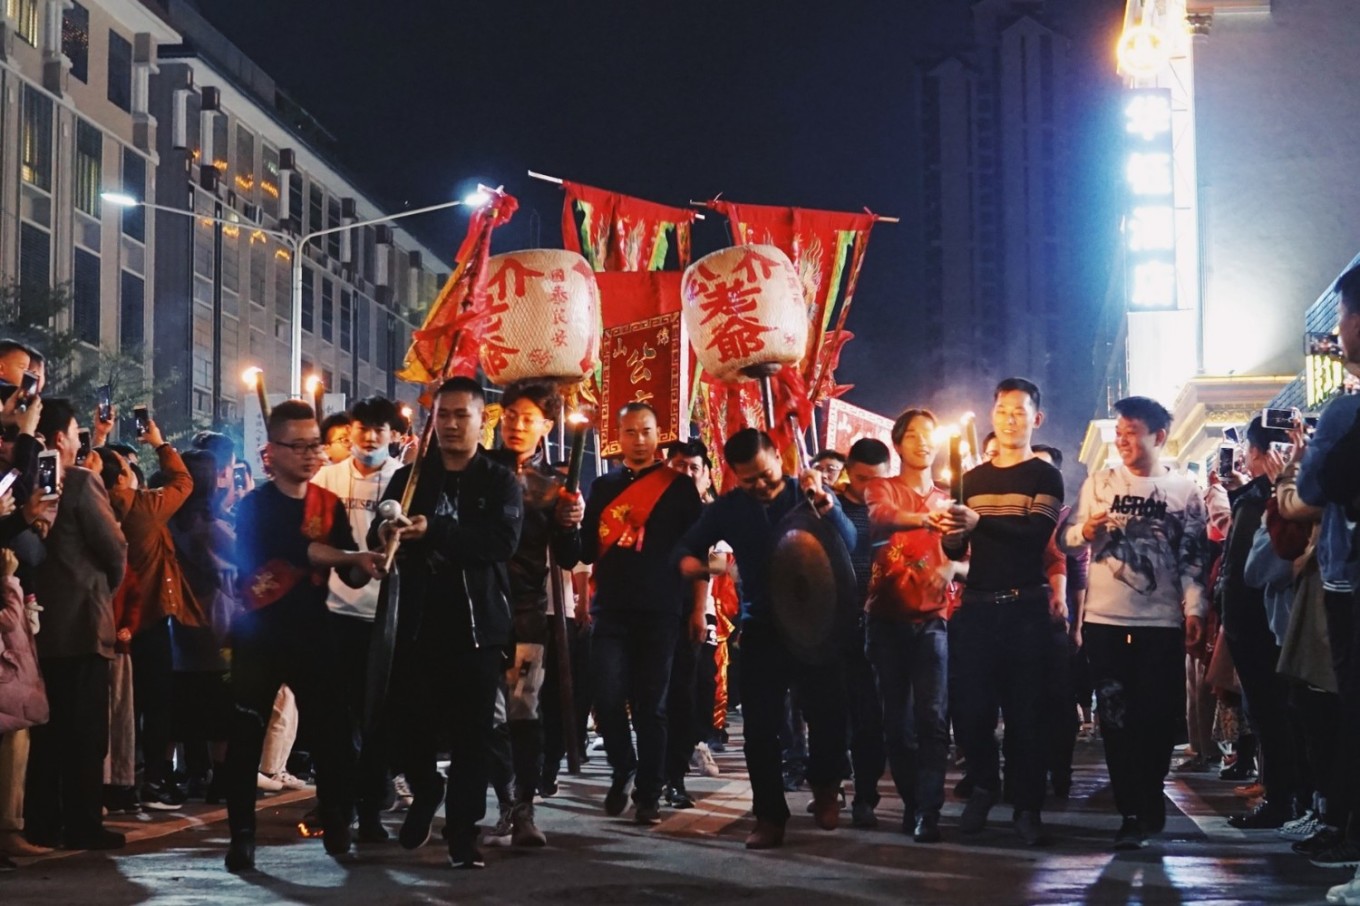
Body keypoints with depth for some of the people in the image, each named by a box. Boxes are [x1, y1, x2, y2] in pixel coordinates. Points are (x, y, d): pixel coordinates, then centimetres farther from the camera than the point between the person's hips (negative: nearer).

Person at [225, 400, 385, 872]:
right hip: (259, 636, -3)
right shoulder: (254, 506, -8)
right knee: (246, 737, -3)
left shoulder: (330, 506, 5)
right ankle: (242, 834, 5)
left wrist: (367, 566, -25)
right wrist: (353, 555, -36)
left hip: (312, 635, 3)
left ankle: (338, 827, 11)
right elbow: (292, 547, -26)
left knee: (334, 730, -1)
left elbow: (350, 574, -2)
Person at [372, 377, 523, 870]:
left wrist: (433, 532, -23)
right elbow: (378, 537, 2)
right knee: (403, 727, 0)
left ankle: (462, 834, 9)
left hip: (477, 625, -2)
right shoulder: (409, 477, 12)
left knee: (470, 735, -1)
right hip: (417, 622, 2)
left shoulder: (501, 482, 3)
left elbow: (502, 541, -14)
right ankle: (426, 790, 30)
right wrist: (384, 534, -23)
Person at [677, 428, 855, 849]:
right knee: (760, 725, -2)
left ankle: (824, 787, 22)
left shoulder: (811, 494, -1)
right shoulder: (729, 507, 3)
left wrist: (821, 500, -27)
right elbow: (687, 548, 4)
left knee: (829, 714, -6)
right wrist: (695, 566, -20)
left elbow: (848, 544, -13)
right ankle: (770, 815, 9)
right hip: (762, 627, 1)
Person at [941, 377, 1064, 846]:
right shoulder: (973, 478, 16)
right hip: (976, 607, 4)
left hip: (1025, 609, -4)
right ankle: (985, 785, 25)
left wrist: (980, 522, -29)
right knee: (969, 707, 2)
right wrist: (952, 535, -7)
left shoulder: (1045, 477, 1)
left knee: (1024, 711, -2)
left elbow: (1037, 535, -16)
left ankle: (1027, 807, 6)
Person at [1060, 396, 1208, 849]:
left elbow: (1194, 558, 3)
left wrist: (1194, 609, -7)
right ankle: (1132, 811, 6)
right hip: (1105, 619, 1)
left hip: (1162, 621, -1)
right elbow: (1066, 536, 7)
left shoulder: (1185, 490, 5)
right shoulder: (1099, 483, 8)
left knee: (1158, 717, 3)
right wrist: (1085, 530, -15)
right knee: (1116, 717, 0)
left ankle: (1149, 801, 21)